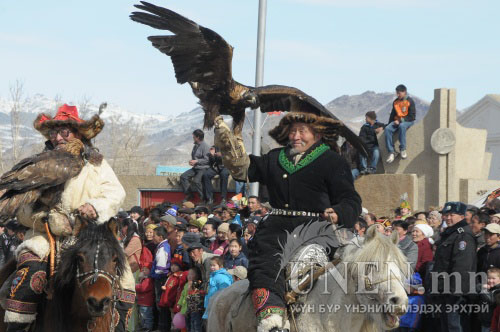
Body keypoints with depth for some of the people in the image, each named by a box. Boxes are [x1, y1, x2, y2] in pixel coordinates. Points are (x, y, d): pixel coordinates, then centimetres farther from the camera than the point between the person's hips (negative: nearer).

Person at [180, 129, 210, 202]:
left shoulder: (205, 146, -11)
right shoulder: (195, 146, 17)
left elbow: (207, 160, -17)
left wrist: (196, 161, -17)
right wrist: (191, 161, 9)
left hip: (203, 168, -9)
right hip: (195, 168, 9)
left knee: (196, 181, -30)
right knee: (183, 177, -6)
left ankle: (204, 197, -18)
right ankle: (188, 194, 1)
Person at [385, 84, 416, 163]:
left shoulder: (410, 102, -3)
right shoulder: (395, 102, 14)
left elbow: (412, 117, -9)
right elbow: (392, 115, 22)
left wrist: (400, 121, -16)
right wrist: (389, 124, 8)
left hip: (407, 121, -5)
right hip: (397, 121, 5)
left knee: (402, 126, -41)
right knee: (387, 129, -26)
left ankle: (403, 149, -35)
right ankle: (391, 152, -30)